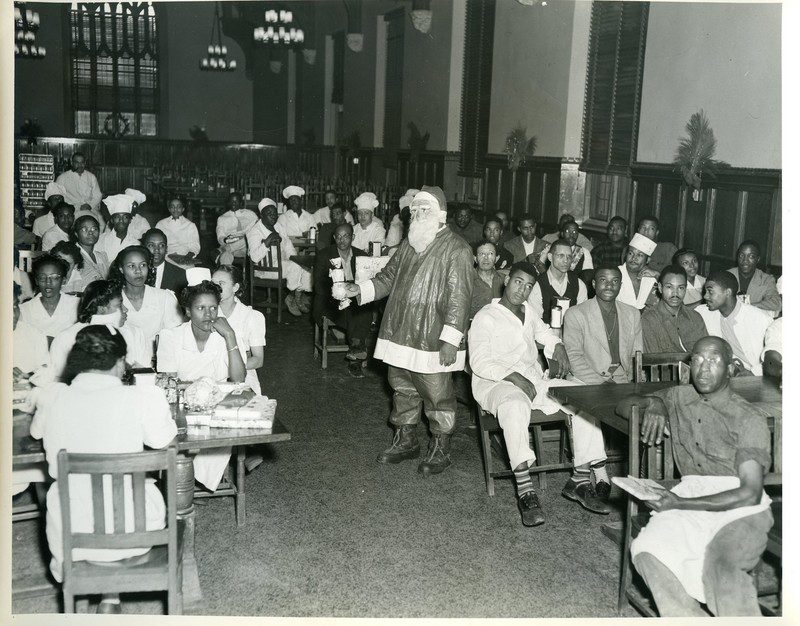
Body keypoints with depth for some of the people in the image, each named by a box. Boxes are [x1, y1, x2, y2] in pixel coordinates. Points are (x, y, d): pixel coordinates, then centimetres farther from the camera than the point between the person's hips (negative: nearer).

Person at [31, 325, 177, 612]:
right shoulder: (142, 399, -18)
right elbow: (162, 438, -1)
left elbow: (36, 431, 13)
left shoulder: (54, 396, -8)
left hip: (69, 540, 3)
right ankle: (112, 595, 31)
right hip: (129, 534, -2)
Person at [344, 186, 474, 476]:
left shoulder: (456, 249, -12)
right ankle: (405, 440, 34)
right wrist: (362, 289, 3)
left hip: (432, 341, -7)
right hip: (400, 334, 8)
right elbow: (388, 277, 20)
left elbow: (458, 297, -17)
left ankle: (440, 449, 18)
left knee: (437, 395, 3)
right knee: (403, 390, 18)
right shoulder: (408, 245, 13)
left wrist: (450, 338, -22)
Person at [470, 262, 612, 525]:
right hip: (496, 383, -7)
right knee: (515, 406, -42)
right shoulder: (485, 317, -3)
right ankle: (525, 491, -43)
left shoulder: (527, 311, 19)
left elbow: (544, 332, 37)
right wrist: (513, 376, -23)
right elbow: (479, 362, -12)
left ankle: (581, 479, -14)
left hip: (535, 380, 7)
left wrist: (558, 346, 14)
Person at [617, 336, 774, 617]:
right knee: (646, 549, -27)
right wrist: (652, 404, 5)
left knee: (720, 560, -36)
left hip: (741, 507, -4)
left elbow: (750, 493, -9)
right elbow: (623, 405, 28)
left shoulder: (749, 418, 0)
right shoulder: (678, 398, 16)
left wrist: (681, 504, -16)